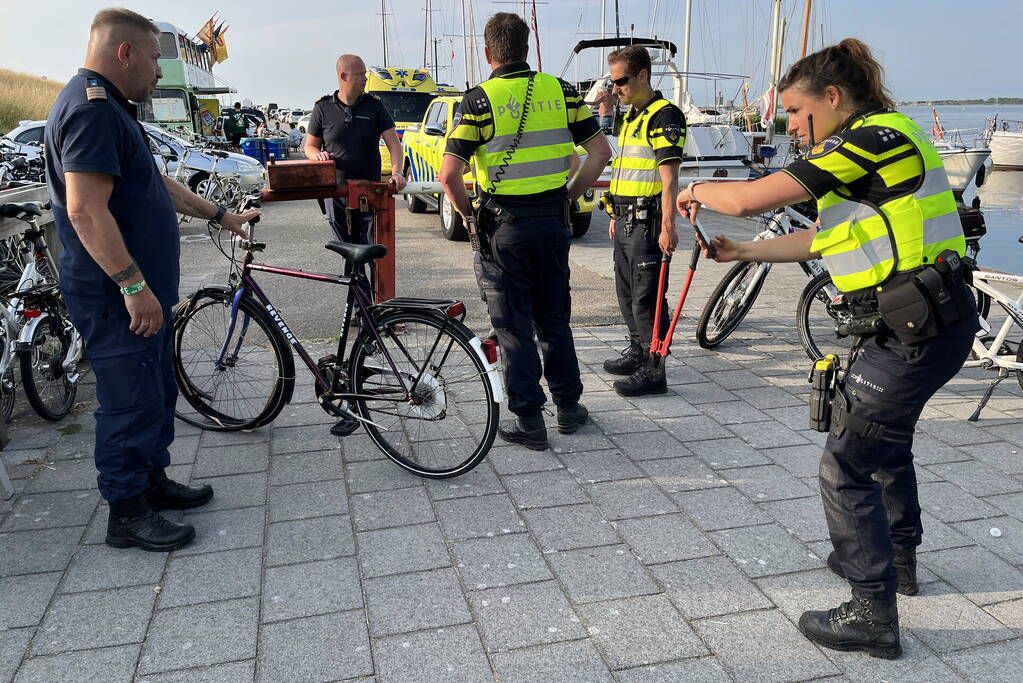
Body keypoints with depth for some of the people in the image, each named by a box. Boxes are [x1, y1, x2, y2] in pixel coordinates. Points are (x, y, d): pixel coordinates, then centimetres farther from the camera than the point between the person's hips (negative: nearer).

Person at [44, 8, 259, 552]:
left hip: (143, 290, 11)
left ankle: (153, 480, 34)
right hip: (118, 298, -11)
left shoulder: (110, 108, 16)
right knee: (132, 403, 0)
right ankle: (127, 514, 14)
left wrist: (221, 215, 26)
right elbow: (86, 210, -27)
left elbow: (155, 184, 24)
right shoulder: (91, 109, -19)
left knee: (157, 393, 19)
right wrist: (134, 285, -26)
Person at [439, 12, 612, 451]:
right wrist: (570, 196, 12)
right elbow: (600, 151, 4)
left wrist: (467, 215, 0)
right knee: (554, 319, 17)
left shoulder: (479, 100, -9)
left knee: (514, 327, 6)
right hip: (553, 221, 4)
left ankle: (529, 421, 12)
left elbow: (449, 173, -15)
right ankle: (569, 407, 26)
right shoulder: (560, 91, 3)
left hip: (504, 226, -4)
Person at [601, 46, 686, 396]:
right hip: (627, 221, 10)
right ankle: (637, 352, 32)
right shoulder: (631, 117, 18)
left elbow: (669, 177, -19)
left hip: (648, 224, -10)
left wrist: (668, 226, -24)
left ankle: (654, 371, 0)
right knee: (627, 293, 18)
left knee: (647, 300, -7)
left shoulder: (664, 115, -13)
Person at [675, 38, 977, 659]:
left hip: (916, 328, -11)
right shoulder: (880, 142, 16)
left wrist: (698, 190, 0)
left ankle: (873, 615, 9)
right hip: (927, 322, 11)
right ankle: (897, 559, 46)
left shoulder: (872, 138, -16)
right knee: (885, 438, 26)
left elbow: (750, 199, -21)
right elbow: (823, 238, 21)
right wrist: (742, 252, 20)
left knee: (847, 466, -4)